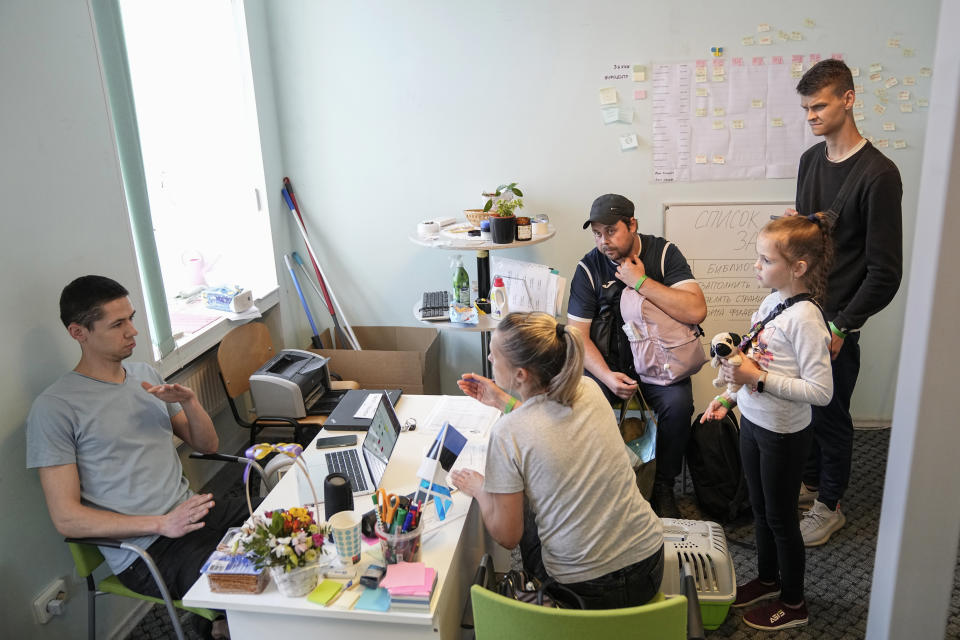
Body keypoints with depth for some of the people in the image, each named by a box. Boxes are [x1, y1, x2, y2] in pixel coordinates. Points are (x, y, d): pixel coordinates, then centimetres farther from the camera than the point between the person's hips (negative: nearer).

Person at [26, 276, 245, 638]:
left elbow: (207, 445, 17)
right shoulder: (53, 408, -7)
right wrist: (162, 524, -18)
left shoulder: (146, 375, 13)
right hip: (145, 551, -7)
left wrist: (189, 402, -3)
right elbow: (66, 518, -9)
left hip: (192, 512, 7)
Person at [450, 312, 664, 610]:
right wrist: (502, 401, 23)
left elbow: (507, 536, -9)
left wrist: (478, 489, 7)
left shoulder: (507, 433, -21)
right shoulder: (589, 389, -5)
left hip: (586, 591, -5)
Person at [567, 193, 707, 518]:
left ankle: (663, 487, -3)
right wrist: (607, 376, -21)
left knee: (678, 404, -28)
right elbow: (578, 334, -6)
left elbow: (696, 311, -19)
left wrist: (641, 282, -20)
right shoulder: (589, 268, -4)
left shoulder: (663, 253, -6)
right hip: (608, 359, 1)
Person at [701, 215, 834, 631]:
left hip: (784, 434, -8)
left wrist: (758, 379, -27)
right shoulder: (772, 301, 1)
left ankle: (793, 603, 30)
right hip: (753, 422, 8)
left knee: (781, 517, 9)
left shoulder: (805, 318, -24)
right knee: (760, 508, 22)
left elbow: (820, 391, -26)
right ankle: (768, 580, 44)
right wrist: (729, 397, 8)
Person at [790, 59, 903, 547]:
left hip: (836, 321, -6)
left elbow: (885, 271, -17)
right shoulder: (810, 159, 6)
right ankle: (809, 482, 39)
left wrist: (841, 327, -17)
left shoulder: (878, 174, -17)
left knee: (830, 414, 8)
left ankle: (829, 506, 27)